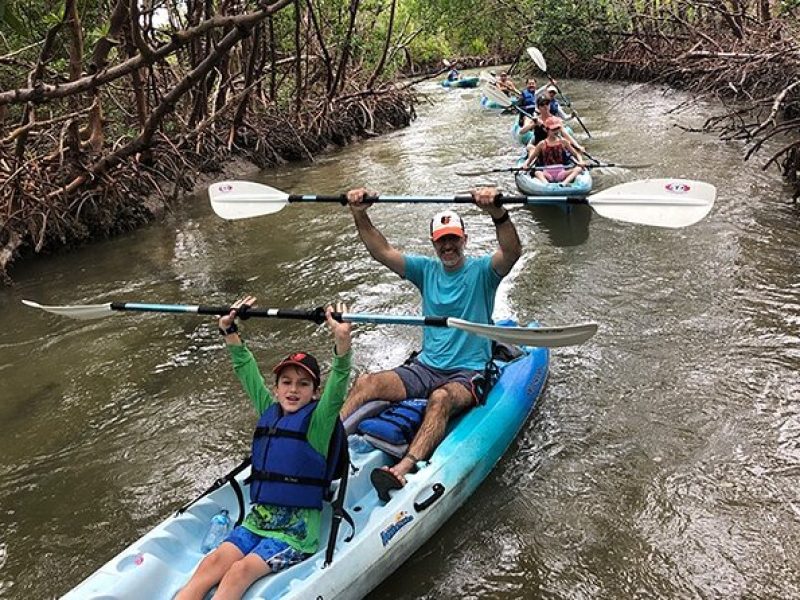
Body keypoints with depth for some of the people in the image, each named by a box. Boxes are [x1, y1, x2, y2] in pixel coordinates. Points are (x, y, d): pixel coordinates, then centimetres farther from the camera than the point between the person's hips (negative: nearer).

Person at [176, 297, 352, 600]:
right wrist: (229, 330, 11)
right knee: (214, 561, -18)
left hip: (296, 530, -5)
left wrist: (342, 340, -39)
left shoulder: (318, 420, -6)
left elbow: (337, 386, -24)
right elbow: (246, 369, 15)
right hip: (257, 519, 5)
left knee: (241, 571, -25)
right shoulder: (269, 411, 9)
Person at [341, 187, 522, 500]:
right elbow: (382, 252, 0)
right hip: (425, 366, 5)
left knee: (440, 398, -38)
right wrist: (360, 215, -15)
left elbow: (512, 252, -23)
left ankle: (402, 471, -54)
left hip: (469, 372, -4)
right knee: (365, 383, -19)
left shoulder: (481, 270, -2)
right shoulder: (426, 269, 10)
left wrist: (497, 212, -41)